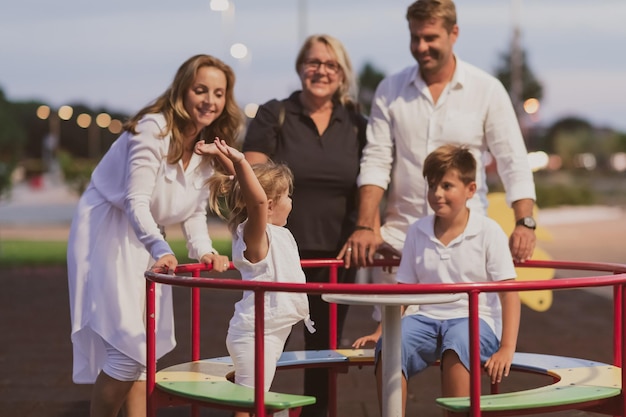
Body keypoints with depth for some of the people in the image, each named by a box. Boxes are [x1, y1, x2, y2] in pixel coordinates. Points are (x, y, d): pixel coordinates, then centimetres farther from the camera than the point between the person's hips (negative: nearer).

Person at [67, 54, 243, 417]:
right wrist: (160, 249, -43)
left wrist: (204, 250, -11)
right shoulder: (154, 129, -21)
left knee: (146, 346, 10)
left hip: (145, 238, 8)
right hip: (106, 232, -8)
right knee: (128, 344, -14)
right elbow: (136, 201, -28)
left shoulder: (210, 148, 4)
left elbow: (196, 210, 8)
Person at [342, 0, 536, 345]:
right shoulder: (389, 91, 8)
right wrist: (366, 226, -7)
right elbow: (376, 161, 4)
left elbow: (513, 162, -1)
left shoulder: (487, 90, 2)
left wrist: (524, 222, -15)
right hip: (399, 236, 2)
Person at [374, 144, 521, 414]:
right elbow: (404, 289, 17)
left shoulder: (488, 232, -1)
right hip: (428, 318, 4)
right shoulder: (417, 232, 11)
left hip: (476, 320, -3)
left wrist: (507, 349, -14)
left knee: (456, 345, -39)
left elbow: (509, 293, -4)